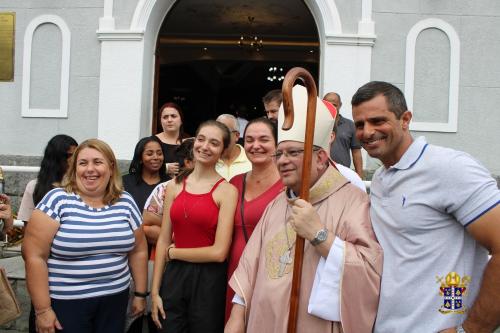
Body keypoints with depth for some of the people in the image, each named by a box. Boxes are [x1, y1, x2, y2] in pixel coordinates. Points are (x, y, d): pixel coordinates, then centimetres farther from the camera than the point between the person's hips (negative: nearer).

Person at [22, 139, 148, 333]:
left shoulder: (125, 203, 2)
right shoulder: (57, 200, -9)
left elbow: (138, 250, 10)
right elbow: (34, 256, -12)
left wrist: (140, 293, 11)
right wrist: (42, 309, -13)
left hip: (115, 300, 4)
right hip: (66, 303, -3)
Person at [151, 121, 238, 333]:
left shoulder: (227, 191, -8)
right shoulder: (175, 185, 4)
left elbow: (219, 252, -13)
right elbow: (163, 240, 3)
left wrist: (173, 252, -3)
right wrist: (154, 291, 2)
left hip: (209, 280, -3)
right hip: (174, 276, 3)